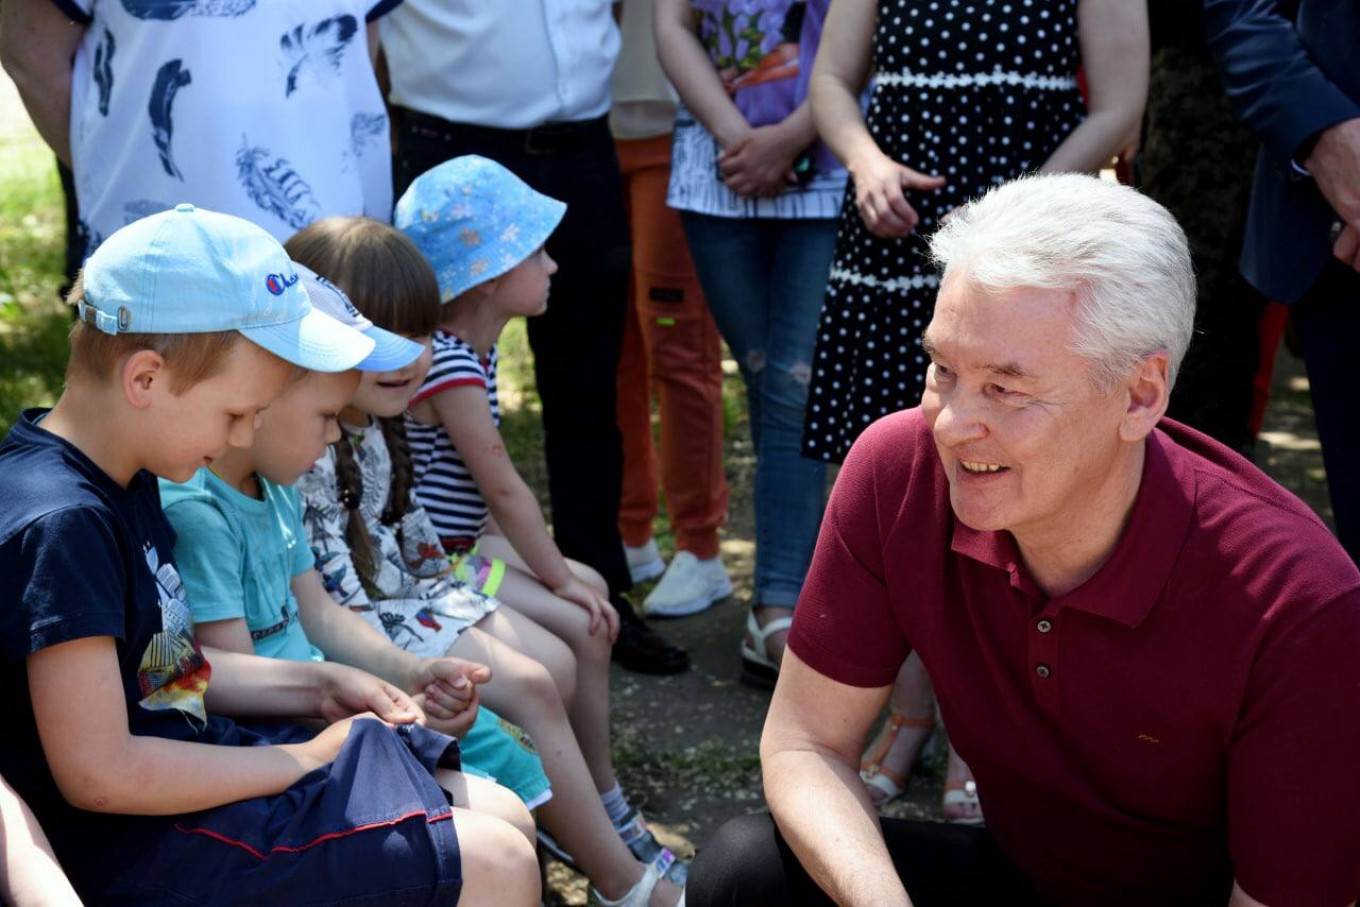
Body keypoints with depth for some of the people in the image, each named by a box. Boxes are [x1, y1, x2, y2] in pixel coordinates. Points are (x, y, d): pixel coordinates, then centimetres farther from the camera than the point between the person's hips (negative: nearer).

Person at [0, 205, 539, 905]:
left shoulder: (121, 479, 7)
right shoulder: (61, 524, -24)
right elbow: (97, 773, -26)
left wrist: (314, 686, 6)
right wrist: (304, 759, -16)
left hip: (202, 755, 10)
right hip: (140, 845, -10)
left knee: (506, 818, 9)